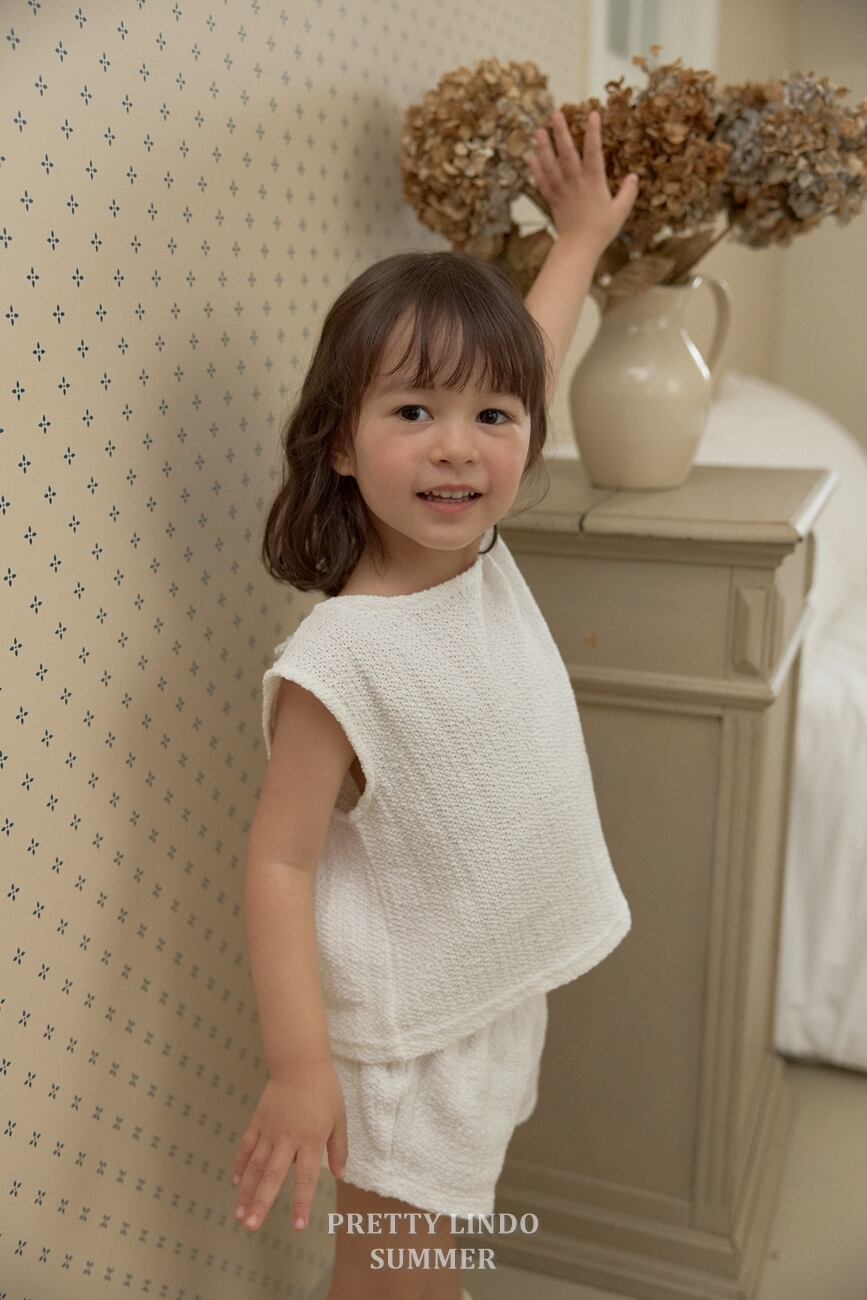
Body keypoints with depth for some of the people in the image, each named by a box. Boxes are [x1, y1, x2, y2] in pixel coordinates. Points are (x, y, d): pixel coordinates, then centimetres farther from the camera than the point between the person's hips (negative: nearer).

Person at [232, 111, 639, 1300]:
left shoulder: (480, 553, -8)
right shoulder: (341, 656, -27)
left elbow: (524, 356, 8)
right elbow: (279, 859, -21)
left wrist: (582, 235, 21)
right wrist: (299, 1066, -24)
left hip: (507, 991, 7)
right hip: (410, 1035, -6)